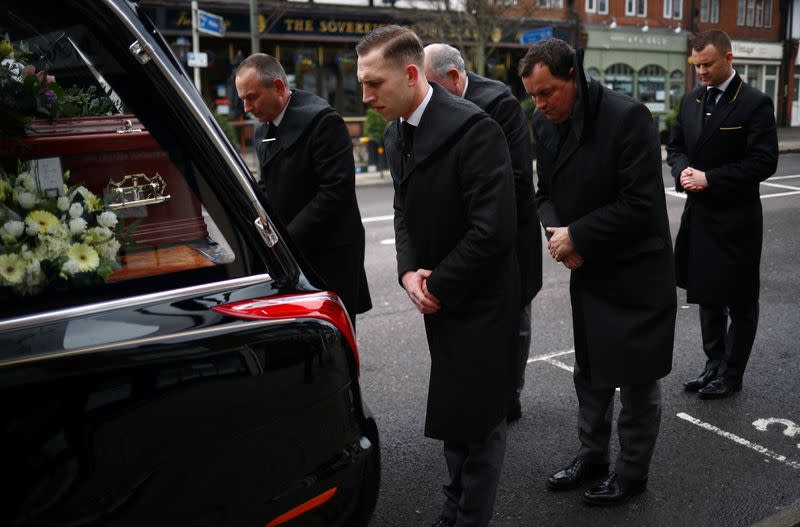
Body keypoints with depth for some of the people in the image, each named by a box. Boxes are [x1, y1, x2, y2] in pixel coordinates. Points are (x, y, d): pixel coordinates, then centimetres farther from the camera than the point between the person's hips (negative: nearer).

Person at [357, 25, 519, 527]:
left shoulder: (473, 128, -22)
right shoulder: (397, 133, 4)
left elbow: (494, 229, -26)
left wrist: (438, 286, -15)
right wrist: (409, 271, -5)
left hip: (479, 299, -7)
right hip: (439, 297, 7)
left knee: (477, 417, 6)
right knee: (452, 413, 19)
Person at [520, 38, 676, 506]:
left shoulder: (627, 117, -20)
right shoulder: (545, 124, 0)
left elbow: (641, 202, -23)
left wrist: (578, 237, -20)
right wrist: (555, 231, -10)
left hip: (635, 272, -6)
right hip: (587, 271, 7)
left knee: (638, 378, 7)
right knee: (591, 371, 19)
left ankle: (633, 472, 26)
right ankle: (592, 457, 37)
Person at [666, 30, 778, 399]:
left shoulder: (755, 103, -11)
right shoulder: (690, 100, 8)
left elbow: (764, 162, -16)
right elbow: (675, 146, 14)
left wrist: (710, 178, -20)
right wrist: (683, 170, -8)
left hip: (735, 219, -6)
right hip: (699, 215, 6)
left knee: (739, 302, 7)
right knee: (707, 296, 16)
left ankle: (731, 375, 20)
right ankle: (713, 366, 30)